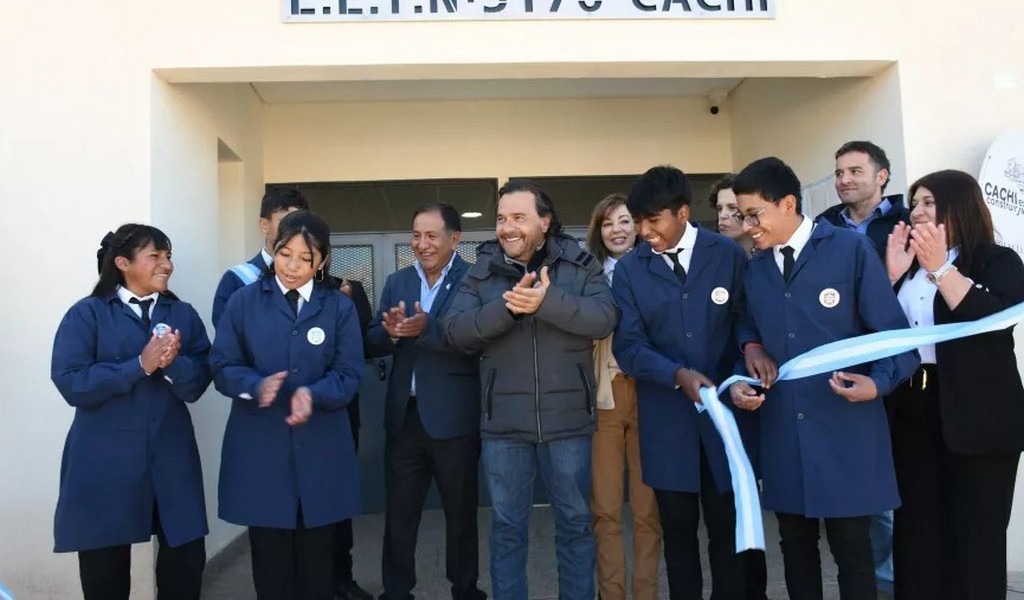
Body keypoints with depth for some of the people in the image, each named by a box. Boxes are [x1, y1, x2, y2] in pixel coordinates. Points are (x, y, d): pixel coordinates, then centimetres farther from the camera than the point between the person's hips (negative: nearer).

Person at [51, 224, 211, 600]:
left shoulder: (183, 315, 7)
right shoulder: (86, 314, -1)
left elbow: (196, 384, -1)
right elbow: (71, 384, -12)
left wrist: (173, 363, -21)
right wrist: (140, 365, -18)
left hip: (172, 458, 2)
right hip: (104, 463, -2)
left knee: (186, 561, 5)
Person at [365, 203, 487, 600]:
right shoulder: (396, 282, 8)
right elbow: (374, 343, 3)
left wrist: (426, 328, -32)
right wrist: (391, 331, -18)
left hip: (454, 417, -4)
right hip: (404, 415, 4)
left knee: (461, 512, 14)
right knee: (398, 514, 13)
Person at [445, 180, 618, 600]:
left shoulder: (579, 264, 0)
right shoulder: (482, 271, 3)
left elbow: (605, 318, -14)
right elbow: (456, 331, -8)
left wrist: (547, 302, -27)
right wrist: (506, 306, -22)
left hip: (567, 419, -1)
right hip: (503, 423, 1)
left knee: (575, 522, 14)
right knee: (507, 527, 13)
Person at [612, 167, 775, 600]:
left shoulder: (728, 254, 0)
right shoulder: (629, 269, 0)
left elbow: (744, 314, 6)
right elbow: (629, 346, -5)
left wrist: (751, 345, -17)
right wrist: (678, 375, -20)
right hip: (666, 417, 1)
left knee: (731, 525, 8)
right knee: (677, 528, 13)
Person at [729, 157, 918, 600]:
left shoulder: (852, 250, -5)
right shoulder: (755, 270, 9)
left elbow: (895, 334, -6)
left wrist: (878, 382, -23)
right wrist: (742, 382, -4)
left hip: (846, 429, -4)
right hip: (781, 431, 4)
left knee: (851, 547, 6)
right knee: (795, 546, 15)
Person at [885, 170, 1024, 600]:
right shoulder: (906, 264, 13)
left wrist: (940, 268, -17)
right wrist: (892, 274, -5)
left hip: (977, 416, -4)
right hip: (910, 411, 5)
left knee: (976, 534, 4)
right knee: (916, 528, 10)